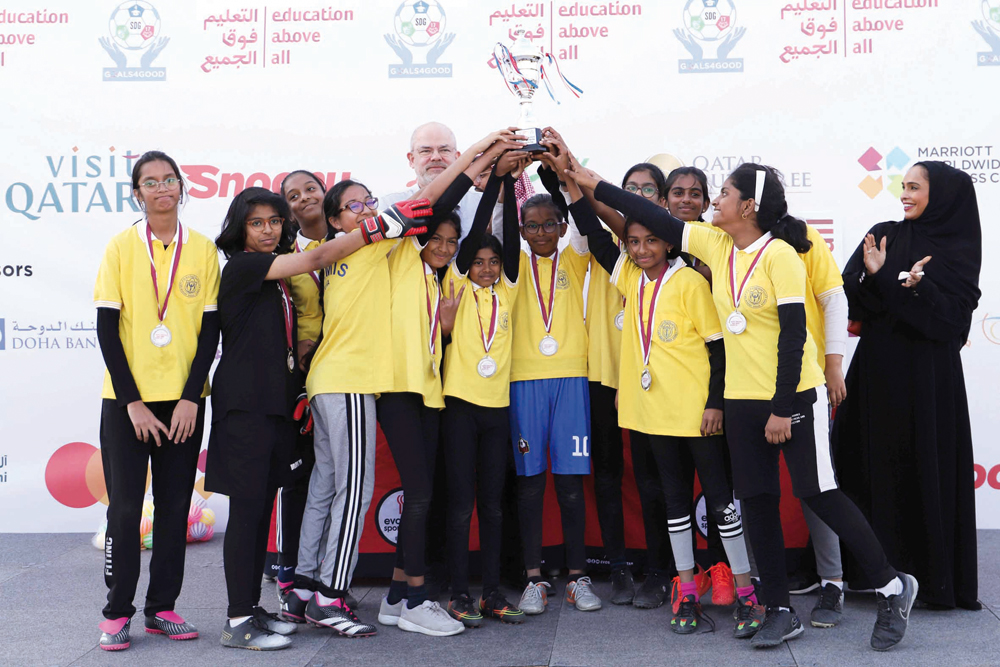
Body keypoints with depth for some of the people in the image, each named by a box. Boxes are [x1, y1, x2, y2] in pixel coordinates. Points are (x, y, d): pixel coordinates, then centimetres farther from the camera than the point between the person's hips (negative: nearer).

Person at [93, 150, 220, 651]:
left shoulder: (203, 249, 3)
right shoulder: (121, 246, -1)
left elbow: (211, 328, 2)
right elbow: (107, 328, -3)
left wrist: (191, 398, -7)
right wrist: (132, 402, -9)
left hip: (184, 398, 2)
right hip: (126, 400, -2)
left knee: (175, 506, 6)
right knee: (125, 507, 1)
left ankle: (161, 608, 17)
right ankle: (117, 613, 13)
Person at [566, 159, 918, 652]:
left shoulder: (780, 254, -14)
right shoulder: (716, 247, 5)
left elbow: (793, 332, -16)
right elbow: (661, 222, 10)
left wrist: (782, 408, -17)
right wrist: (593, 185, 11)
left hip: (792, 396, -6)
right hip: (741, 399, 7)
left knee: (820, 494, -4)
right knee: (757, 502, 8)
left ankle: (892, 586, 15)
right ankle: (780, 611, 19)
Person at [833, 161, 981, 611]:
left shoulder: (958, 252, 1)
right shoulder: (883, 236, 9)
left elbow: (954, 316, -10)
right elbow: (848, 293, -1)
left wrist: (918, 288, -24)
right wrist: (874, 276, -20)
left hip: (927, 376, -3)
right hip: (877, 369, 3)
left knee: (928, 467, 0)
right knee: (874, 462, 4)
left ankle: (936, 577, 11)